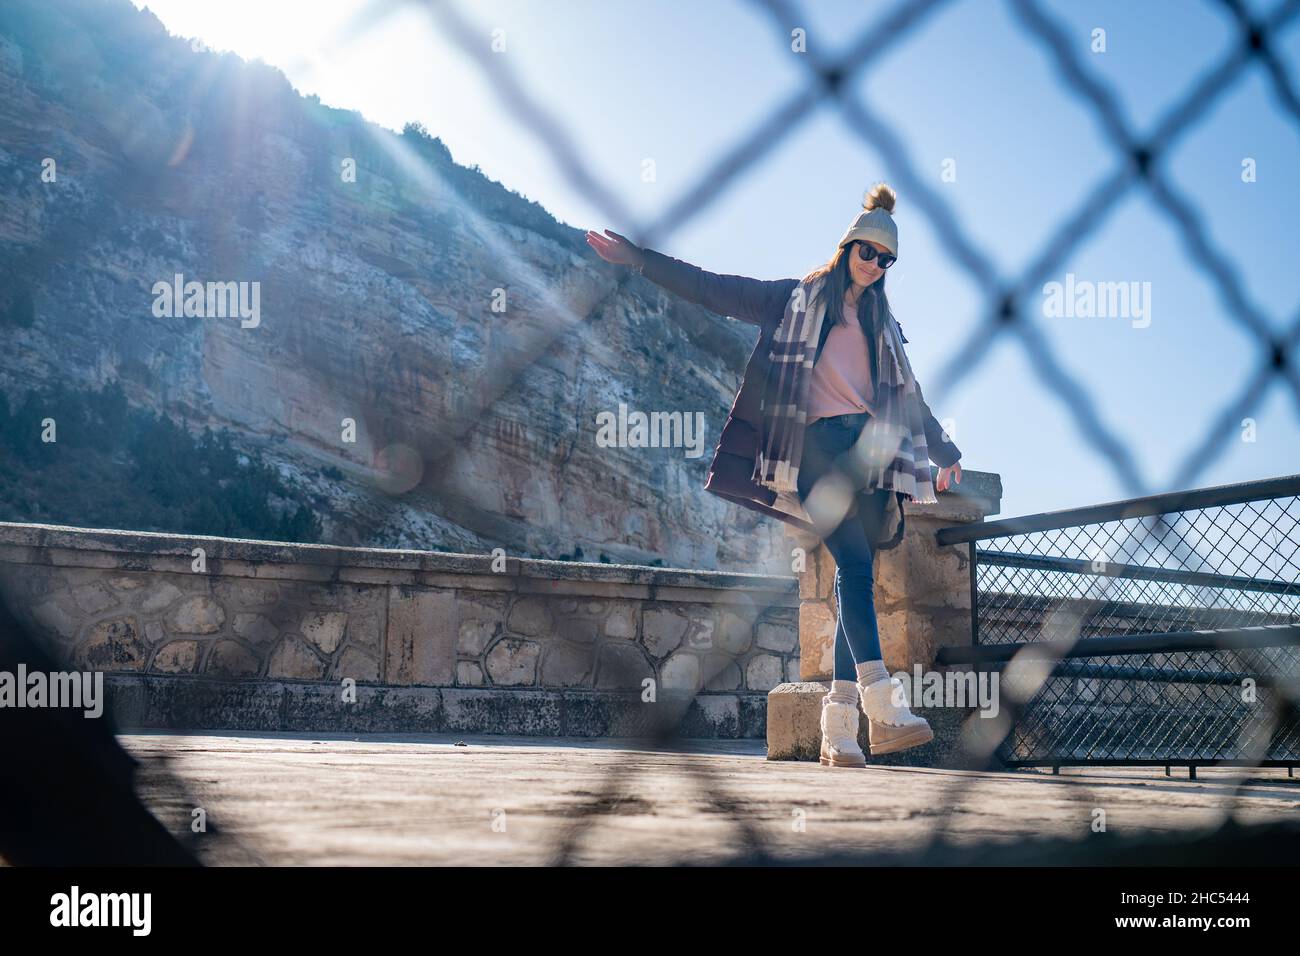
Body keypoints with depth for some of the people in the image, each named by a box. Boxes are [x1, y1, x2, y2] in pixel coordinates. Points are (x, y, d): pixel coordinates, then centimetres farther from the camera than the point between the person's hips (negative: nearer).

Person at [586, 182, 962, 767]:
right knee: (855, 566, -22)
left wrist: (944, 454, 42)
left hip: (872, 454, 5)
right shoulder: (793, 300, 13)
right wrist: (638, 259, 3)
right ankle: (884, 708, -30)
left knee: (857, 577, -4)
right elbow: (712, 290, 9)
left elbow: (908, 396, 36)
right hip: (820, 447, -5)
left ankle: (837, 727, -6)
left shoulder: (883, 325, 26)